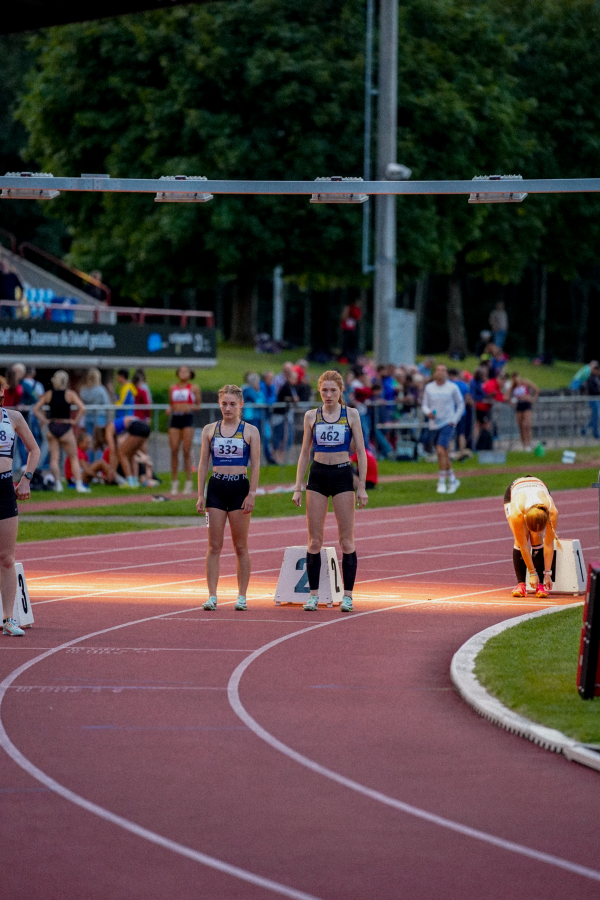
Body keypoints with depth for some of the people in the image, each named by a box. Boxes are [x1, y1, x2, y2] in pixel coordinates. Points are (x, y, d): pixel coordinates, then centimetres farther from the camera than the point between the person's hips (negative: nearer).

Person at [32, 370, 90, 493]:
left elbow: (35, 409, -1)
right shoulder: (70, 394, -6)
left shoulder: (48, 394, 2)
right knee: (74, 458, 6)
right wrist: (75, 421, -6)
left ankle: (57, 483, 0)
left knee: (54, 458, 8)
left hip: (52, 427, 2)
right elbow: (82, 408, -17)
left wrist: (44, 420, 2)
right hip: (65, 427, -2)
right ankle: (79, 484, 1)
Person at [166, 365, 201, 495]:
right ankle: (174, 482, 5)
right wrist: (169, 409, -1)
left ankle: (188, 482, 0)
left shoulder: (194, 388, 5)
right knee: (174, 450, -2)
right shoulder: (172, 388, 14)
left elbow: (198, 406, 8)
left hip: (187, 418, -3)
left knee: (186, 451, -5)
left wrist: (191, 407, -13)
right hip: (174, 418, 3)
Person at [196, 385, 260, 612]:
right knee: (214, 546, -1)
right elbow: (203, 464, 9)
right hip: (216, 488, 2)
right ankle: (212, 595, -2)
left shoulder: (250, 431, 1)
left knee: (240, 546, 4)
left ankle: (242, 595, 9)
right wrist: (200, 495, 3)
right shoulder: (210, 430, 7)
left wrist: (252, 494, -9)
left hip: (239, 487, -2)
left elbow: (255, 465, -1)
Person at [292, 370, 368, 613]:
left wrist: (362, 487, -3)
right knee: (314, 540, 0)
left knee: (346, 539, -1)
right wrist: (298, 487, 6)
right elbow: (305, 453, 11)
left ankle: (347, 595, 3)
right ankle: (313, 594, 5)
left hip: (343, 475, -2)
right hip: (317, 475, 2)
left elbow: (361, 452, 3)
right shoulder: (311, 416, 6)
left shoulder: (351, 415, 1)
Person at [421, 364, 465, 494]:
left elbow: (461, 404, 7)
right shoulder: (429, 388, 5)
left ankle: (442, 481, -14)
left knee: (441, 450, -19)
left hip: (448, 423, -4)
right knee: (443, 454, 12)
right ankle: (452, 479, 28)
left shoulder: (452, 388, -3)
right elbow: (424, 405, 9)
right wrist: (428, 412, -13)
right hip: (434, 424, 4)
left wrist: (454, 420, -2)